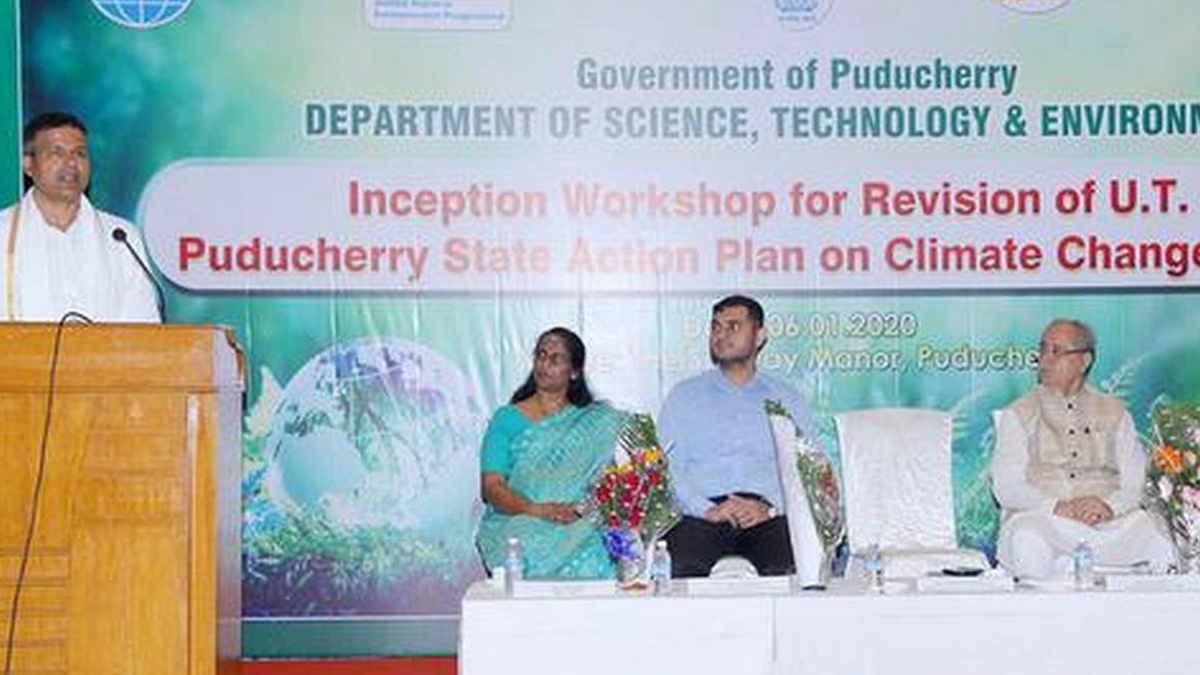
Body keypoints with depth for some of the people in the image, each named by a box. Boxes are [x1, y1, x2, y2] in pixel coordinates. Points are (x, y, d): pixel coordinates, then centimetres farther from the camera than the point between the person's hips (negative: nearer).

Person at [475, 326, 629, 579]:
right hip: (514, 527, -1)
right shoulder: (508, 419, 9)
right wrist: (536, 509, -18)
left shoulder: (597, 420, 15)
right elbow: (492, 488, 0)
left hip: (578, 527, 1)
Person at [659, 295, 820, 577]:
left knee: (787, 570, -32)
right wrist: (707, 509, -10)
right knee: (687, 569, -33)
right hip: (702, 516, 0)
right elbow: (668, 467, 7)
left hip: (768, 518, 1)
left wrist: (770, 508, -9)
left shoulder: (788, 398, 21)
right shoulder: (684, 396, 20)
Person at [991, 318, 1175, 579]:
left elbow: (1135, 482, 9)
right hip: (1040, 517, -1)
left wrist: (1109, 505, -15)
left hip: (1108, 520, 1)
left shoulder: (1114, 412, 20)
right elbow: (1006, 487, 3)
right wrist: (1057, 507, -15)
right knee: (1028, 544, -38)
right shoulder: (1018, 415, 15)